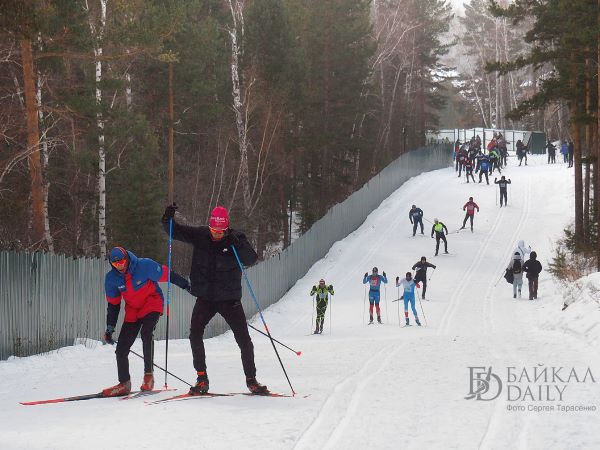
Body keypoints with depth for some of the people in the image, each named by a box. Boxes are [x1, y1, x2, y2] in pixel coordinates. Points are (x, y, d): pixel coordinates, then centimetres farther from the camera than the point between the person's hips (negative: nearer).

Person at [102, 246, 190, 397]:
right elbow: (113, 304, 2)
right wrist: (110, 328, -2)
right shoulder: (111, 278, -10)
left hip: (152, 304, -4)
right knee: (121, 349, -3)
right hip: (132, 310, 5)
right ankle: (124, 384, 13)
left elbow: (167, 275, -10)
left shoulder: (145, 266, -23)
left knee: (146, 333, -32)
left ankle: (149, 375, -25)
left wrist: (186, 285, 1)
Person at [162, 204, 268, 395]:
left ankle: (251, 379, 12)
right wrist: (168, 219, -19)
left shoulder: (237, 238, -8)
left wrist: (237, 245, -35)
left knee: (243, 338, -2)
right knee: (195, 334, -13)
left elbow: (251, 259, -19)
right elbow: (175, 231, 1)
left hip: (230, 299, -2)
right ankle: (202, 378, -4)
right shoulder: (200, 235, -2)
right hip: (205, 298, 2)